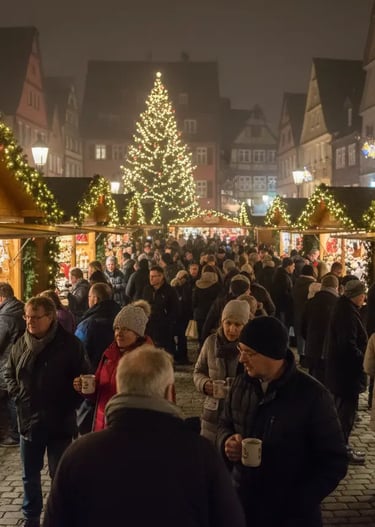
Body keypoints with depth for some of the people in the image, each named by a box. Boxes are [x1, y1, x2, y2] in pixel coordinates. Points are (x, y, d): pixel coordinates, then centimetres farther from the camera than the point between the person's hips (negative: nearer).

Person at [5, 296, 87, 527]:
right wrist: (18, 395, 2)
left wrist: (67, 403, -10)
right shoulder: (20, 345, 2)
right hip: (29, 420, 4)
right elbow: (10, 375, 17)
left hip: (59, 421, -4)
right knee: (30, 475, 17)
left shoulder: (70, 344, -11)